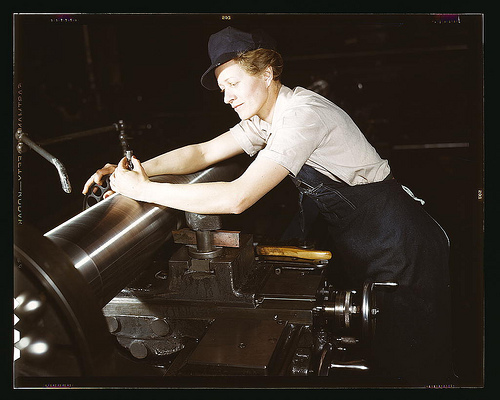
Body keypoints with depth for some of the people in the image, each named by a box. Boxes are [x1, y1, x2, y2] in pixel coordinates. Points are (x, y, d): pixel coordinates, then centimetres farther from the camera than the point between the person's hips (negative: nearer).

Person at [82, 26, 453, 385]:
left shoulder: (303, 114, -28)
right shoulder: (264, 118, 1)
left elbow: (237, 198, -36)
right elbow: (203, 152, 2)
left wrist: (142, 190, -29)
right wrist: (138, 170, -13)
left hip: (400, 245, -8)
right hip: (362, 247, 8)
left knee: (412, 365, 6)